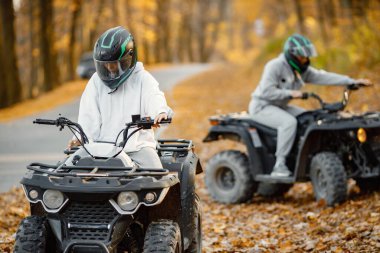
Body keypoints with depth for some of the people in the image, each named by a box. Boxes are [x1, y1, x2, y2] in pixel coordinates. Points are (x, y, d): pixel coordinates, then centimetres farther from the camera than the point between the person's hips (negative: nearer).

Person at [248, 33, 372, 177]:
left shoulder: (303, 70, 6)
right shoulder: (275, 66, -18)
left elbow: (323, 77, -3)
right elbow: (266, 91, -26)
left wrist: (353, 82, -12)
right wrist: (290, 93, -31)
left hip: (280, 107, 9)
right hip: (262, 106, -9)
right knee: (289, 122, -33)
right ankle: (279, 165, -32)